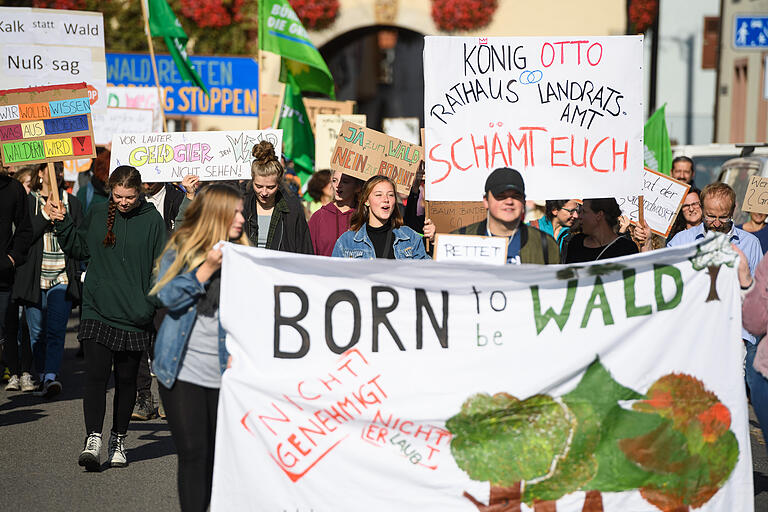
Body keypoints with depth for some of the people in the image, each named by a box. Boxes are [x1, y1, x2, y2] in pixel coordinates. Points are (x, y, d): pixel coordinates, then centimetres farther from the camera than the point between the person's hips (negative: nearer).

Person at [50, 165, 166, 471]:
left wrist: (151, 305, -9)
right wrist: (63, 225, 3)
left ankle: (119, 441, 23)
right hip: (97, 311, 1)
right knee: (95, 376, -11)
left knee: (126, 379, 9)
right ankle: (93, 440, -15)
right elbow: (79, 250, 18)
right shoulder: (97, 214, 5)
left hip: (134, 316, -1)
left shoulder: (152, 220, -2)